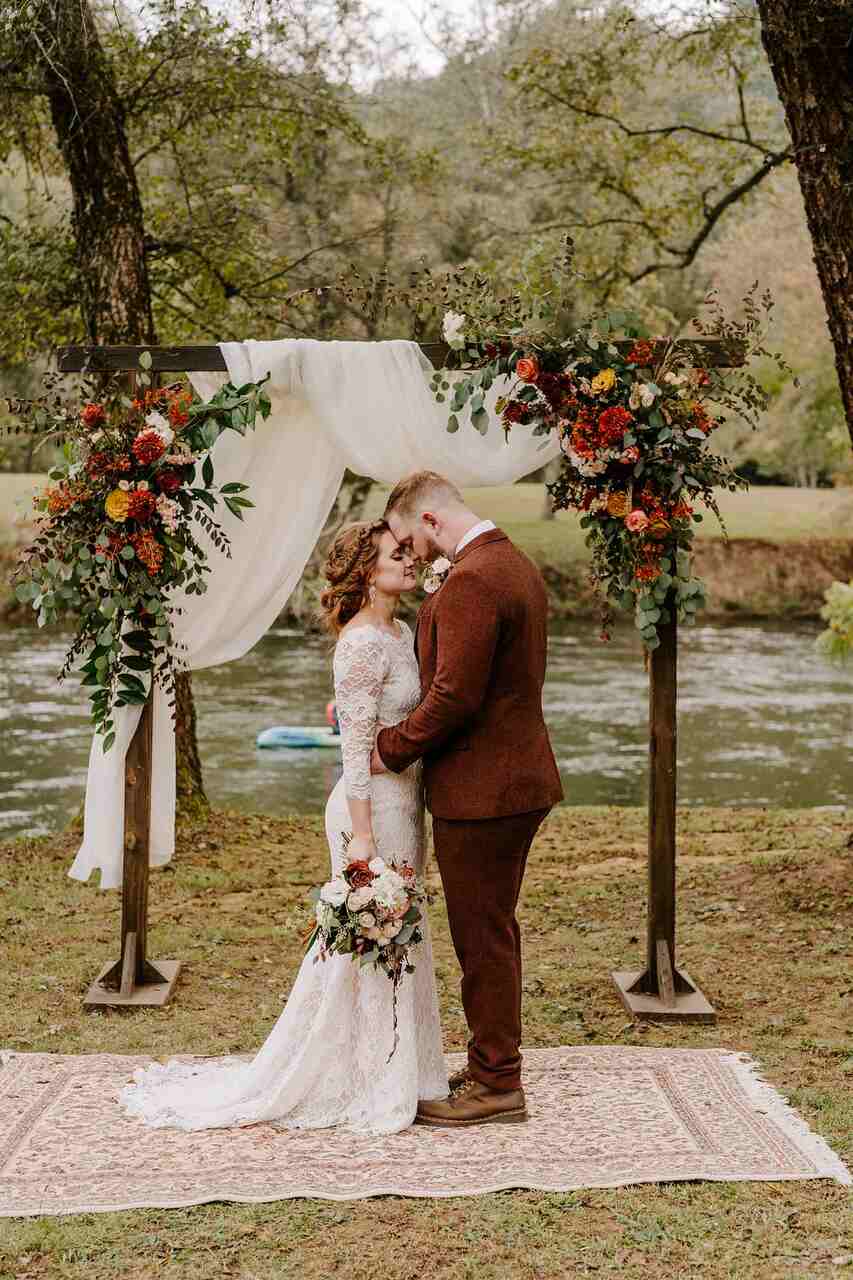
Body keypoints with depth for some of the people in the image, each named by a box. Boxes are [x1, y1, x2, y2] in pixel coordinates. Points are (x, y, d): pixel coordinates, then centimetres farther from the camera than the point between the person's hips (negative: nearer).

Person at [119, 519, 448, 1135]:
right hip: (374, 806, -9)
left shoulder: (400, 633, 11)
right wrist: (361, 836, -22)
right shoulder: (362, 644, -18)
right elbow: (356, 747, -21)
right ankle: (366, 1087, 14)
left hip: (400, 802, 9)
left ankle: (389, 1075, 30)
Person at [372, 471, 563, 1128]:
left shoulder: (469, 582, -21)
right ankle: (494, 1062, 32)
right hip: (519, 777, 10)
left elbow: (454, 696, -25)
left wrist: (392, 748, -11)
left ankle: (497, 1084, 13)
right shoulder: (518, 565, 12)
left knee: (483, 937, 2)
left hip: (480, 789, -10)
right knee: (494, 929, 19)